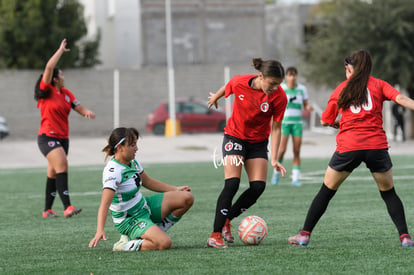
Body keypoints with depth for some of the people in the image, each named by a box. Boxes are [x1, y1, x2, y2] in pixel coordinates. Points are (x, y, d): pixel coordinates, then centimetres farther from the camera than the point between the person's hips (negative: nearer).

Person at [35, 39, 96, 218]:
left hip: (63, 138, 7)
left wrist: (87, 112, -13)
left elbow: (78, 107, 10)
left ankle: (47, 210, 20)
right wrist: (61, 50, -10)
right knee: (61, 166, -23)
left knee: (53, 173, 12)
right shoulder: (46, 92, -8)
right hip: (48, 137, -7)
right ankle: (67, 207, -32)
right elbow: (49, 67, -18)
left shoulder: (66, 93, 11)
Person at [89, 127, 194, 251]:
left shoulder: (133, 162, 0)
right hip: (129, 220, -9)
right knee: (164, 243, -30)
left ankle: (156, 231, 9)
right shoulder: (113, 171, -27)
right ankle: (124, 246, -10)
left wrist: (176, 189, 20)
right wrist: (100, 231, -49)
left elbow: (147, 181, 20)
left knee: (187, 198, 2)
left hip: (144, 206, 9)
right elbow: (104, 204, -37)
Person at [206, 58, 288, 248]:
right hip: (235, 136, -2)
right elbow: (226, 89, 3)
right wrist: (215, 97, 24)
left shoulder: (279, 97, -20)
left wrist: (274, 159, -16)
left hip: (258, 142, 3)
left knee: (258, 187, -9)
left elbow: (276, 128, -11)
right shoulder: (239, 83, -22)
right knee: (232, 184, -17)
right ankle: (215, 234, -17)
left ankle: (226, 220, 11)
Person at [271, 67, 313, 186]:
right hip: (284, 121, -2)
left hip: (297, 123, 2)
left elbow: (306, 105, 9)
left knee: (297, 151, -3)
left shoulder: (302, 89, 4)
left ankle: (295, 178, 2)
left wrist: (308, 107, -14)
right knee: (282, 150, -12)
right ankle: (277, 172, 12)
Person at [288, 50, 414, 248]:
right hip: (376, 145, 0)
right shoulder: (378, 85, 11)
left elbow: (325, 121, 19)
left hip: (348, 147, 0)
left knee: (326, 191, 12)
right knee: (389, 193, 14)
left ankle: (305, 234, 12)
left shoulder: (341, 89, 15)